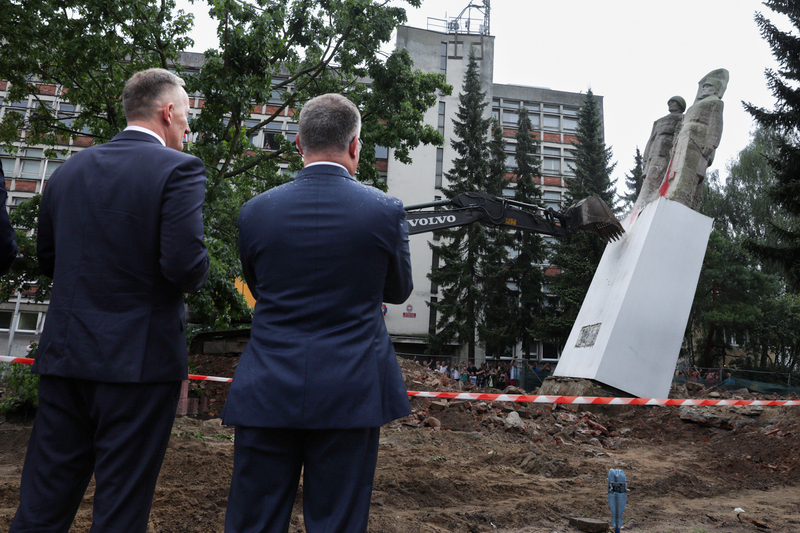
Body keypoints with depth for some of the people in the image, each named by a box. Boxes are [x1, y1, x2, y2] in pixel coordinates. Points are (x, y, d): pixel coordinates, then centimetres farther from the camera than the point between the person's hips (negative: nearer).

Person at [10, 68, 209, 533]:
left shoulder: (70, 169, 9)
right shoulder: (178, 169, -10)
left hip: (65, 355, 6)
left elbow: (48, 259, 15)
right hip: (139, 359, -5)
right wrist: (194, 280, 1)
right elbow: (186, 265, -20)